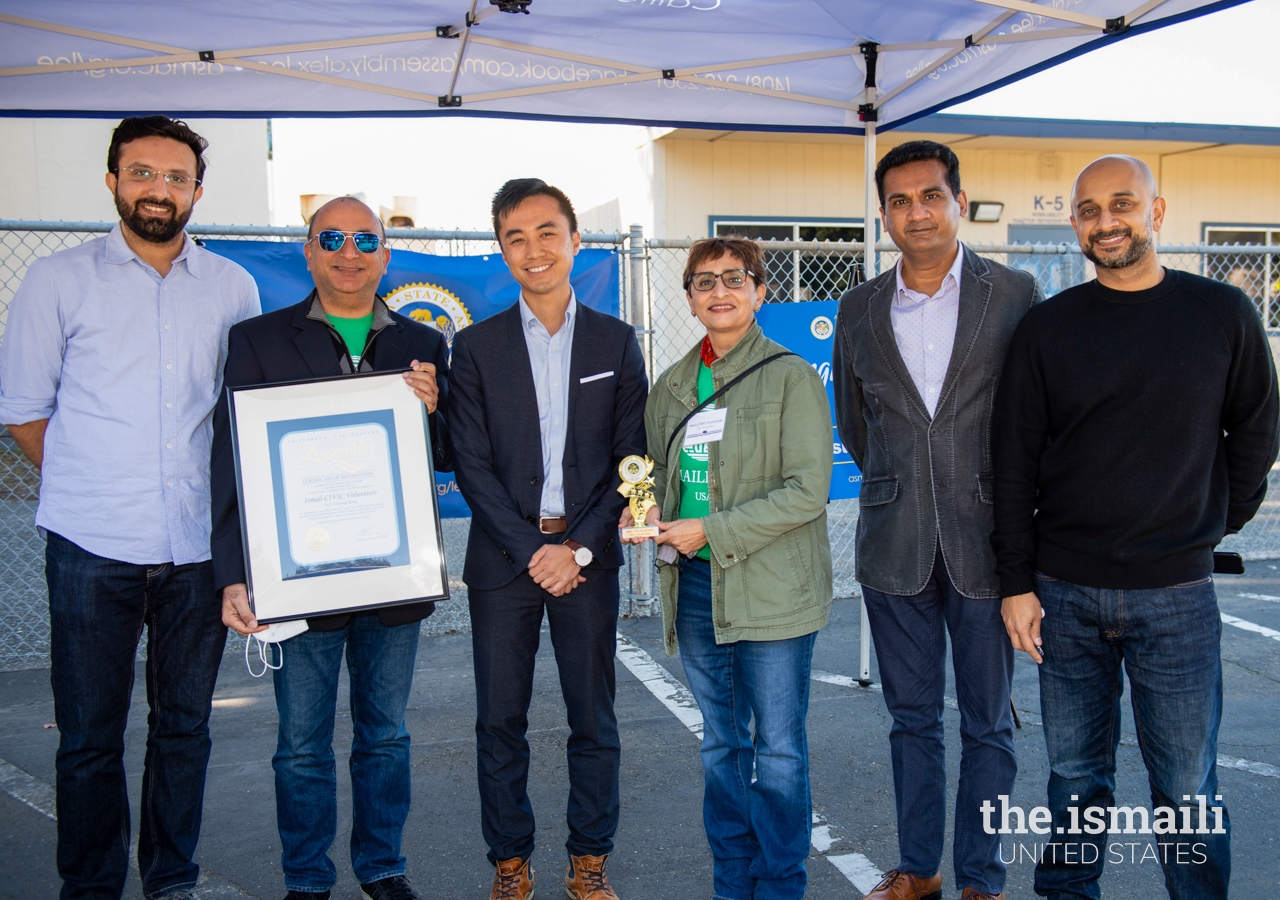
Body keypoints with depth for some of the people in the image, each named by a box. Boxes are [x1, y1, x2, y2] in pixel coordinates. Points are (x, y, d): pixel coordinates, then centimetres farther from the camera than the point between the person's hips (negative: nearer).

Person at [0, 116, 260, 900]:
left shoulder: (232, 287, 8)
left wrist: (219, 493, 8)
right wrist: (90, 486, 6)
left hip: (199, 543, 2)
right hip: (94, 547, -2)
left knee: (185, 725, 11)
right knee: (90, 735, 4)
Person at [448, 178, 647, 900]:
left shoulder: (617, 341, 5)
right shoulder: (477, 346, 4)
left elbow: (630, 459, 3)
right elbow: (472, 465, 0)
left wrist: (579, 547, -8)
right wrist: (531, 548, -10)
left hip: (587, 555, 0)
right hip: (504, 557, 0)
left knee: (594, 719, 8)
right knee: (500, 721, 7)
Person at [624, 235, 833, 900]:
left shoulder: (790, 377, -8)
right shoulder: (671, 386, 10)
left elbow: (807, 491, -15)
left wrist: (711, 531, -17)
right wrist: (649, 508, -2)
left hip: (772, 589, -5)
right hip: (694, 586, 6)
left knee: (778, 749, 5)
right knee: (721, 745, 16)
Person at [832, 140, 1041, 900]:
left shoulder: (1016, 294, -2)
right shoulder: (860, 309, 5)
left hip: (984, 542, -2)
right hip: (894, 546, 3)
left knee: (989, 723, 8)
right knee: (912, 716, 14)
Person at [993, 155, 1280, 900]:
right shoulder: (1048, 328, 2)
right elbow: (1015, 461, 2)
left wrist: (1211, 528, 9)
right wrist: (1018, 582, -2)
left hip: (1176, 593, -1)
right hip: (1064, 590, 1)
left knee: (1188, 789, 5)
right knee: (1076, 773, 12)